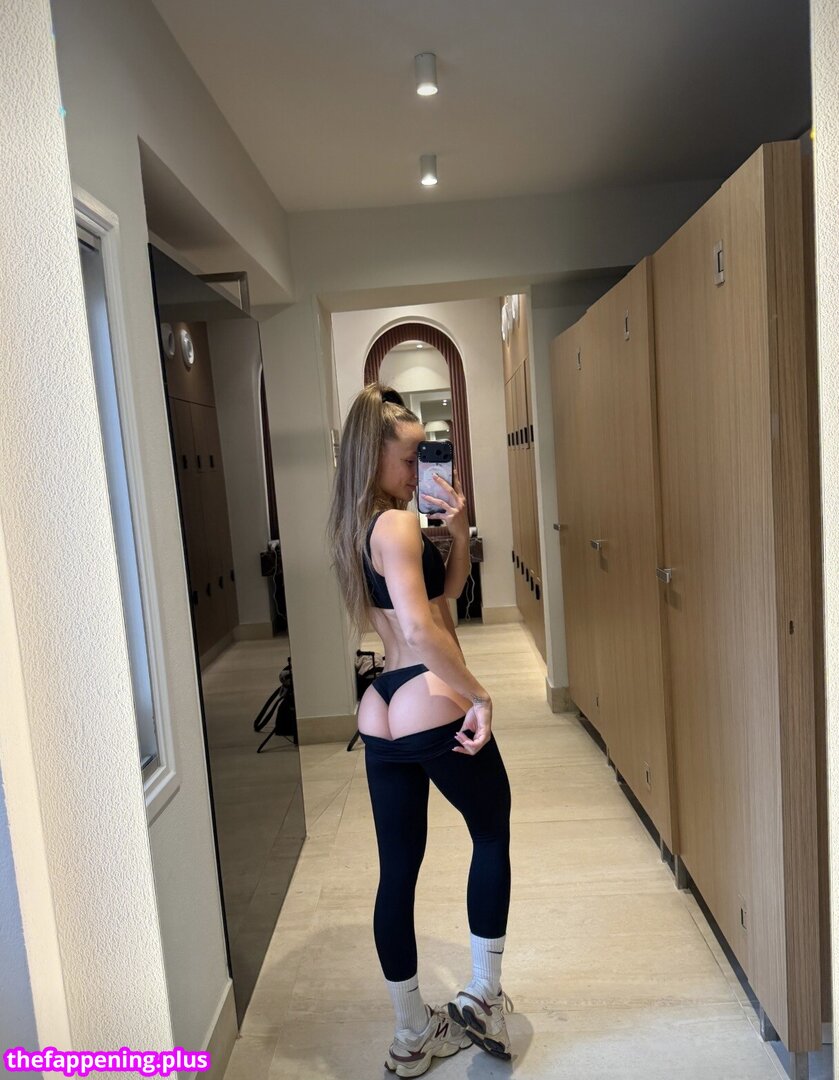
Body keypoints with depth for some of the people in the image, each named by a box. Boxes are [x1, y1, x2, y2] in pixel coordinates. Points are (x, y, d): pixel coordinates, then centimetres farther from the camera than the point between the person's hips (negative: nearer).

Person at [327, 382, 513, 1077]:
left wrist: (458, 533, 4)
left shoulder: (353, 527, 13)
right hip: (433, 711, -8)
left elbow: (447, 590, 18)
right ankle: (483, 999, 30)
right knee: (492, 833, 19)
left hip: (380, 718, 8)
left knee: (397, 871, 16)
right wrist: (479, 696, -21)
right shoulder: (397, 524, -16)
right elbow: (421, 628, -30)